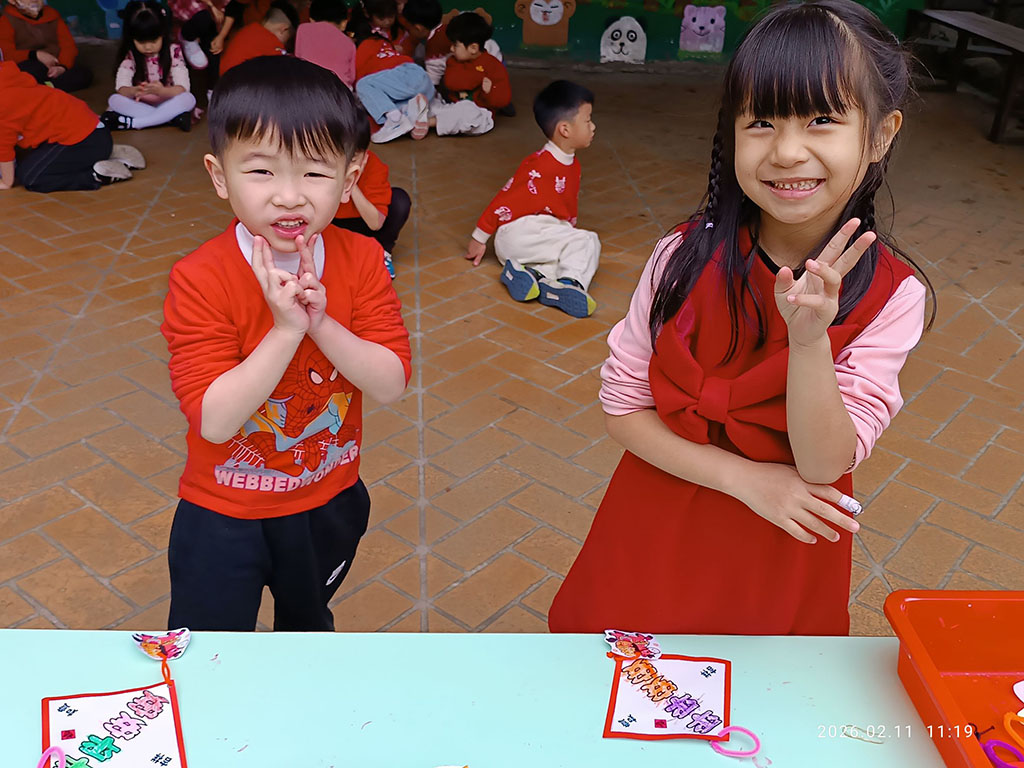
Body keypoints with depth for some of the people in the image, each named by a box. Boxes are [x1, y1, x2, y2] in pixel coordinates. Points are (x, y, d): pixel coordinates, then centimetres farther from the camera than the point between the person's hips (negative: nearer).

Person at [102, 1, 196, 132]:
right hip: (139, 105, 1)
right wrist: (133, 92, -42)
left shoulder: (173, 51, -9)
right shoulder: (130, 56, -5)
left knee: (189, 99, -30)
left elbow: (184, 87, -19)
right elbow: (121, 88, -16)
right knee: (114, 100, -25)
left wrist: (162, 91, -41)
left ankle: (132, 122, -29)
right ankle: (172, 117, -32)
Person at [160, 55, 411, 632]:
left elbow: (392, 385, -18)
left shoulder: (362, 262, -14)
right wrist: (286, 330, -37)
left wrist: (321, 324, -33)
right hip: (224, 515, -3)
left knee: (309, 620, 31)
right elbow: (213, 419, -28)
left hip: (330, 502, 4)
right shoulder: (200, 280, -25)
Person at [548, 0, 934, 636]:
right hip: (659, 535, 1)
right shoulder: (688, 258, -15)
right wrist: (742, 476, -20)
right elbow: (623, 405, -10)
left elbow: (824, 465, -20)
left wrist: (809, 339, -37)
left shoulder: (891, 297, -16)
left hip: (785, 560, 0)